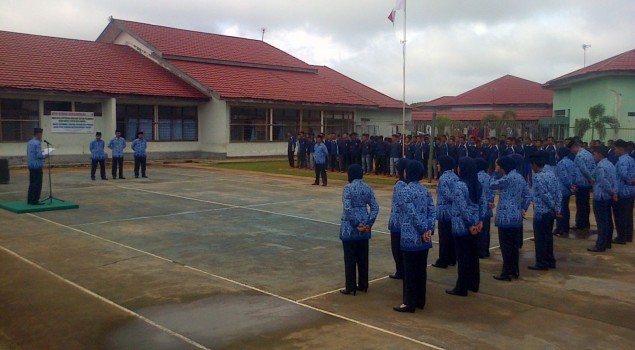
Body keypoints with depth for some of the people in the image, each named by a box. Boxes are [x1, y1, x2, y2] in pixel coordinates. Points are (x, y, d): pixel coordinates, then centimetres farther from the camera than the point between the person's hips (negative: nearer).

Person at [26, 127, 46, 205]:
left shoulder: (29, 142, 12)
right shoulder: (37, 143, -16)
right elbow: (39, 155, -20)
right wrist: (45, 156, -2)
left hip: (31, 165, 9)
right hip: (37, 166, -9)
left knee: (32, 183, 14)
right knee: (37, 184, -2)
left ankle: (30, 200, 18)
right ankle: (35, 201, -1)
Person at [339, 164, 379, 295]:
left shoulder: (348, 188, -12)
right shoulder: (368, 188, 4)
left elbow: (348, 208, -20)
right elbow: (375, 208, 0)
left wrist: (356, 224, -12)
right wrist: (368, 224, -1)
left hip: (350, 228, -5)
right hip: (364, 228, 5)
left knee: (350, 258, 3)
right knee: (363, 257, 14)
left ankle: (351, 287, 9)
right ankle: (363, 285, 23)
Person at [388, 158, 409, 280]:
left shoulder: (400, 184, -17)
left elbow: (398, 204, -18)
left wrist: (391, 221, -11)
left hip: (399, 221, -7)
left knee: (397, 247, 6)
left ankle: (400, 272, 12)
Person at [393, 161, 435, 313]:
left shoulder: (405, 190, -13)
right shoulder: (425, 190, 9)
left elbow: (413, 214, -18)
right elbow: (432, 211, 2)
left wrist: (423, 231, -10)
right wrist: (429, 229, -5)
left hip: (411, 237, -7)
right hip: (423, 238, 7)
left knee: (410, 270, 1)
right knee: (421, 269, 14)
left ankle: (409, 303, 8)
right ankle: (420, 301, 22)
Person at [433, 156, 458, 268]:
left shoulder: (443, 178, -15)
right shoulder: (455, 177, 8)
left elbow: (448, 195, -19)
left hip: (445, 211, -7)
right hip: (454, 211, 8)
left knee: (444, 236, 0)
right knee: (452, 235, 14)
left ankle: (443, 261, 6)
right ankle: (452, 259, 22)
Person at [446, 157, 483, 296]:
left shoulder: (460, 185, -18)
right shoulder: (477, 184, 6)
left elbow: (463, 207, -21)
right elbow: (481, 204, 8)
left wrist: (470, 224, -14)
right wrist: (480, 221, 6)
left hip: (462, 226, -8)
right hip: (474, 225, 8)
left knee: (463, 257, 0)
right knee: (473, 255, 16)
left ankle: (461, 288, 8)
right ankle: (473, 284, 26)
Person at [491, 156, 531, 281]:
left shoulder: (508, 178, -16)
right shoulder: (519, 177, 11)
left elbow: (492, 185, -5)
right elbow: (528, 196, 14)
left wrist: (497, 174, 9)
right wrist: (523, 209, 12)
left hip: (506, 217, -9)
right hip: (516, 216, 9)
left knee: (506, 246, -2)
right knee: (514, 245, 15)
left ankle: (507, 273, 4)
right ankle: (515, 270, 22)